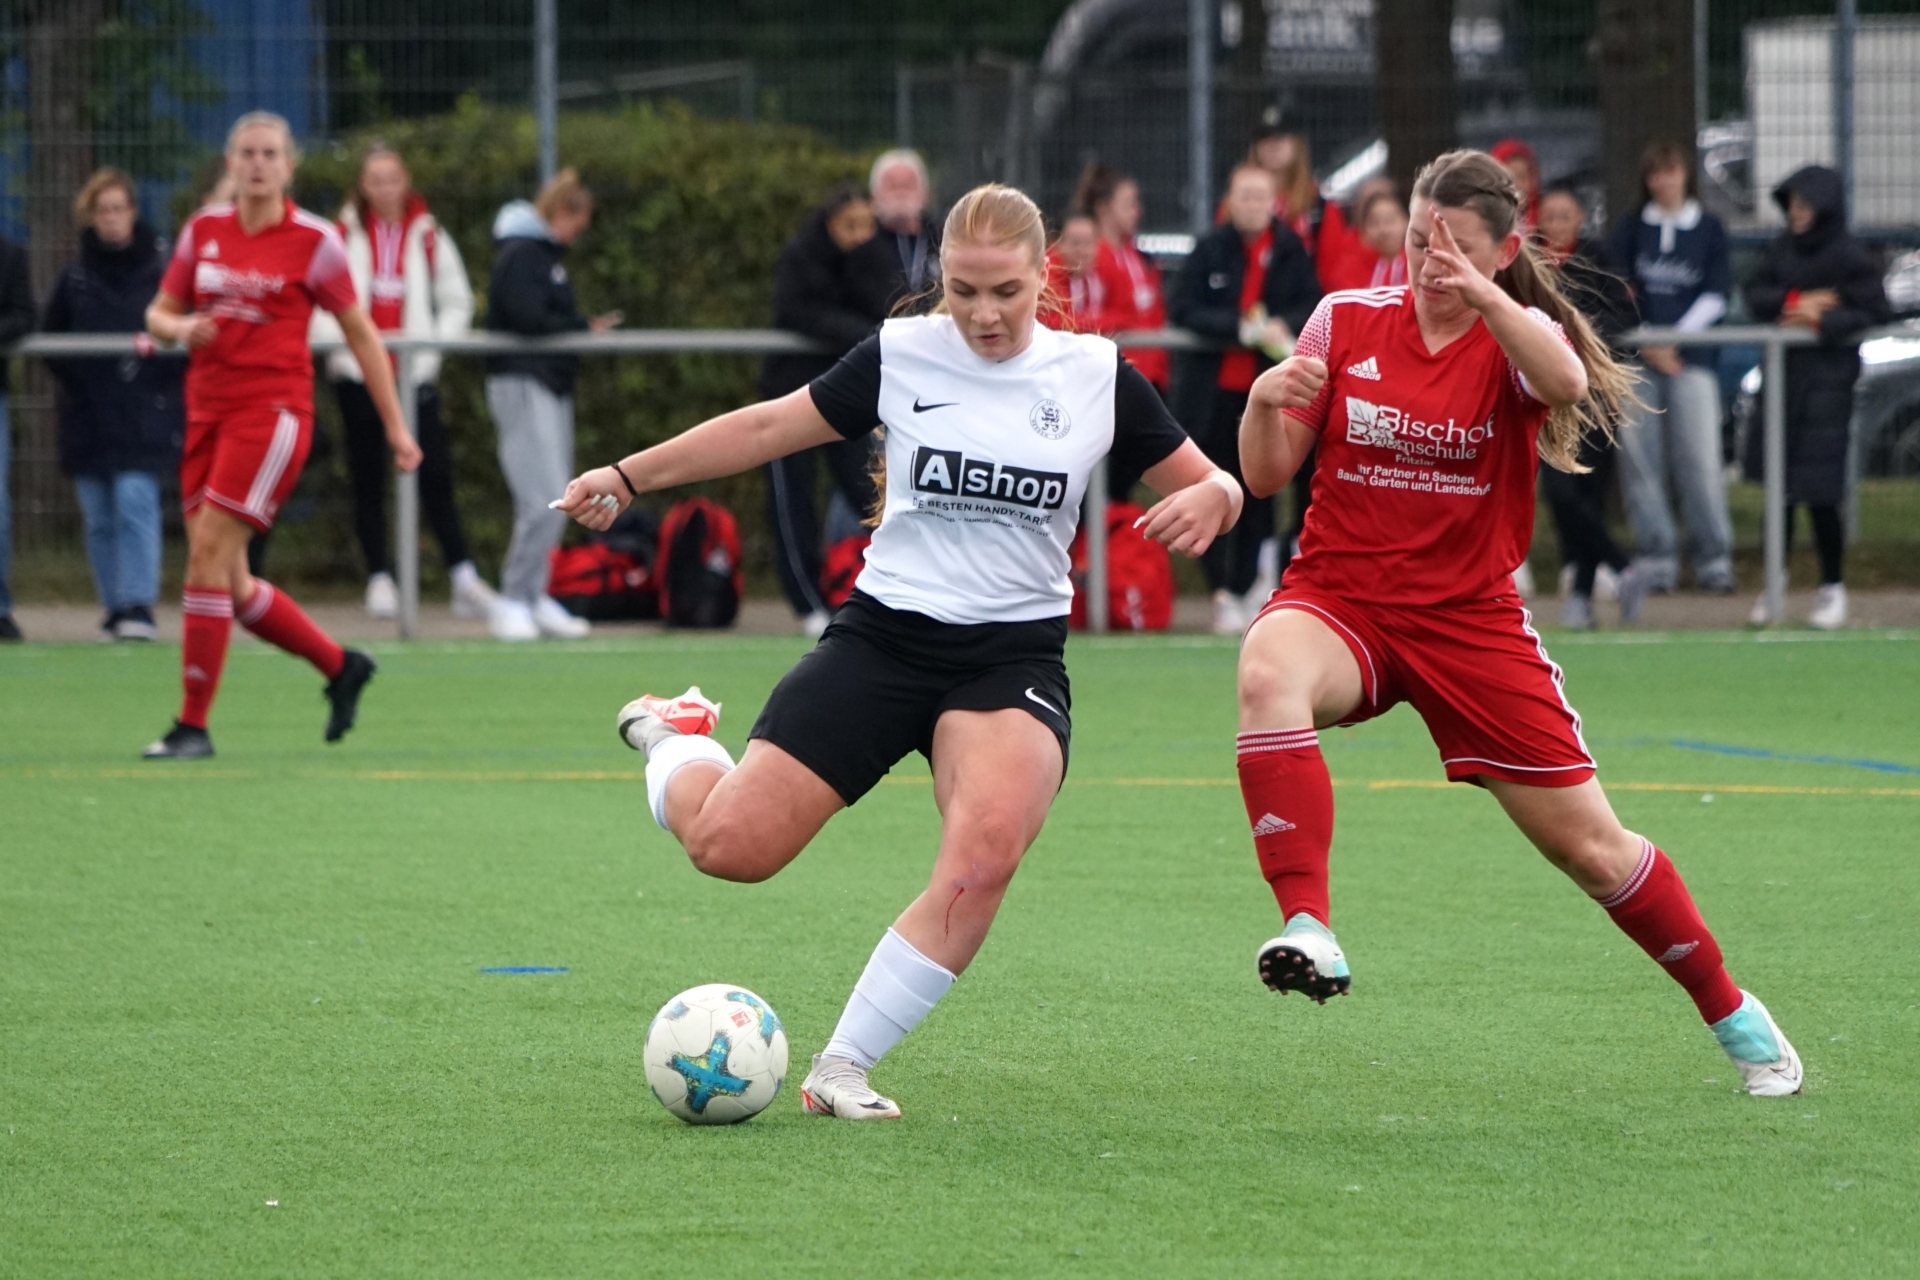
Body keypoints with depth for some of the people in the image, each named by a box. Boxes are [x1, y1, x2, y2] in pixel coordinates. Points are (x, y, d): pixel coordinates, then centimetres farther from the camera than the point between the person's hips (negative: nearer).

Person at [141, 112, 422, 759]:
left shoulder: (314, 240, -3)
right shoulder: (203, 231, 8)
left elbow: (361, 333, 4)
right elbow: (159, 313, 16)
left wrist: (396, 427, 5)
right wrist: (179, 328, -9)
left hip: (273, 407, -5)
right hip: (209, 408, 6)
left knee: (208, 553, -16)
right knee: (229, 584, 5)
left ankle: (193, 724, -10)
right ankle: (340, 666, 28)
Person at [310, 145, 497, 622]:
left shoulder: (429, 238, 7)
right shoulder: (342, 237, 5)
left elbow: (457, 301, 10)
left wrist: (434, 346, -3)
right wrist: (335, 341, -11)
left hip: (414, 373, 0)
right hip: (357, 375, 0)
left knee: (435, 475, -7)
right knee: (368, 480, 3)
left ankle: (463, 578, -7)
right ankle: (379, 578, 8)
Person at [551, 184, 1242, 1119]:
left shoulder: (1097, 376, 2)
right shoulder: (901, 355, 0)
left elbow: (1208, 484, 9)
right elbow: (772, 426, 10)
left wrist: (1208, 499, -15)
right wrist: (628, 478, 9)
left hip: (1015, 654, 0)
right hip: (884, 636, 0)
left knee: (989, 848, -31)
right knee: (730, 843, -11)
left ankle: (841, 1068, -19)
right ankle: (676, 740, 27)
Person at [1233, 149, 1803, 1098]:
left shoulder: (1518, 333, -4)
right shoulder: (1346, 320, 1)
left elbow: (1566, 382, -30)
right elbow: (1267, 473, 3)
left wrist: (1482, 295, -47)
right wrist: (1265, 402, -19)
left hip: (1471, 619, -1)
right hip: (1341, 600, 1)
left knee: (1590, 846, 2)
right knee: (1270, 669, -37)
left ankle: (1729, 1011, 25)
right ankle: (1307, 928, -42)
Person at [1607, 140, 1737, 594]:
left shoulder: (1709, 229, 10)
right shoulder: (1632, 227, 12)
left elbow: (1716, 296, 5)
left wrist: (1675, 338, -6)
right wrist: (1646, 343, -6)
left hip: (1691, 355, -1)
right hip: (1636, 356, 1)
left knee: (1699, 455, -10)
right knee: (1640, 456, -5)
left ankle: (1714, 557, -7)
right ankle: (1655, 554, 0)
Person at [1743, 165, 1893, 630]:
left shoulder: (1849, 256, -8)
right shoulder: (1781, 248, 7)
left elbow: (1876, 313, -10)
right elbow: (1755, 296, 5)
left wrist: (1823, 321, -15)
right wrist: (1794, 303, -11)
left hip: (1828, 377, -5)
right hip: (1783, 372, 5)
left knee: (1818, 490, -6)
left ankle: (1832, 587, 6)